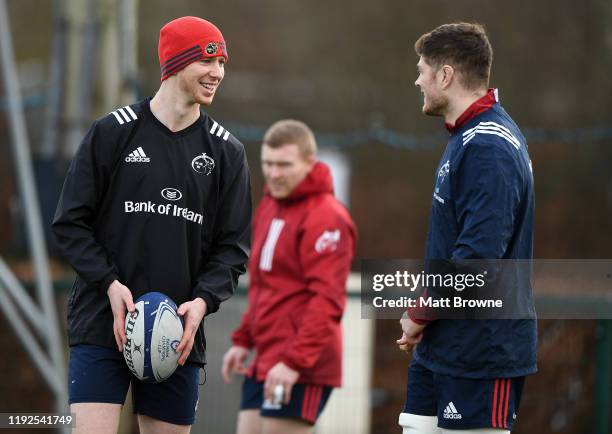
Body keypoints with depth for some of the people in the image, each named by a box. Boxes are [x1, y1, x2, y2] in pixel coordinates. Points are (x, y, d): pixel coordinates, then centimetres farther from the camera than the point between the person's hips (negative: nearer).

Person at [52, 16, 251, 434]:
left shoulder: (226, 151, 8)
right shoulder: (113, 132, 1)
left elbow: (233, 245, 7)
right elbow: (71, 222, 1)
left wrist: (203, 300, -11)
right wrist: (109, 284, -12)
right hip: (102, 324, -3)